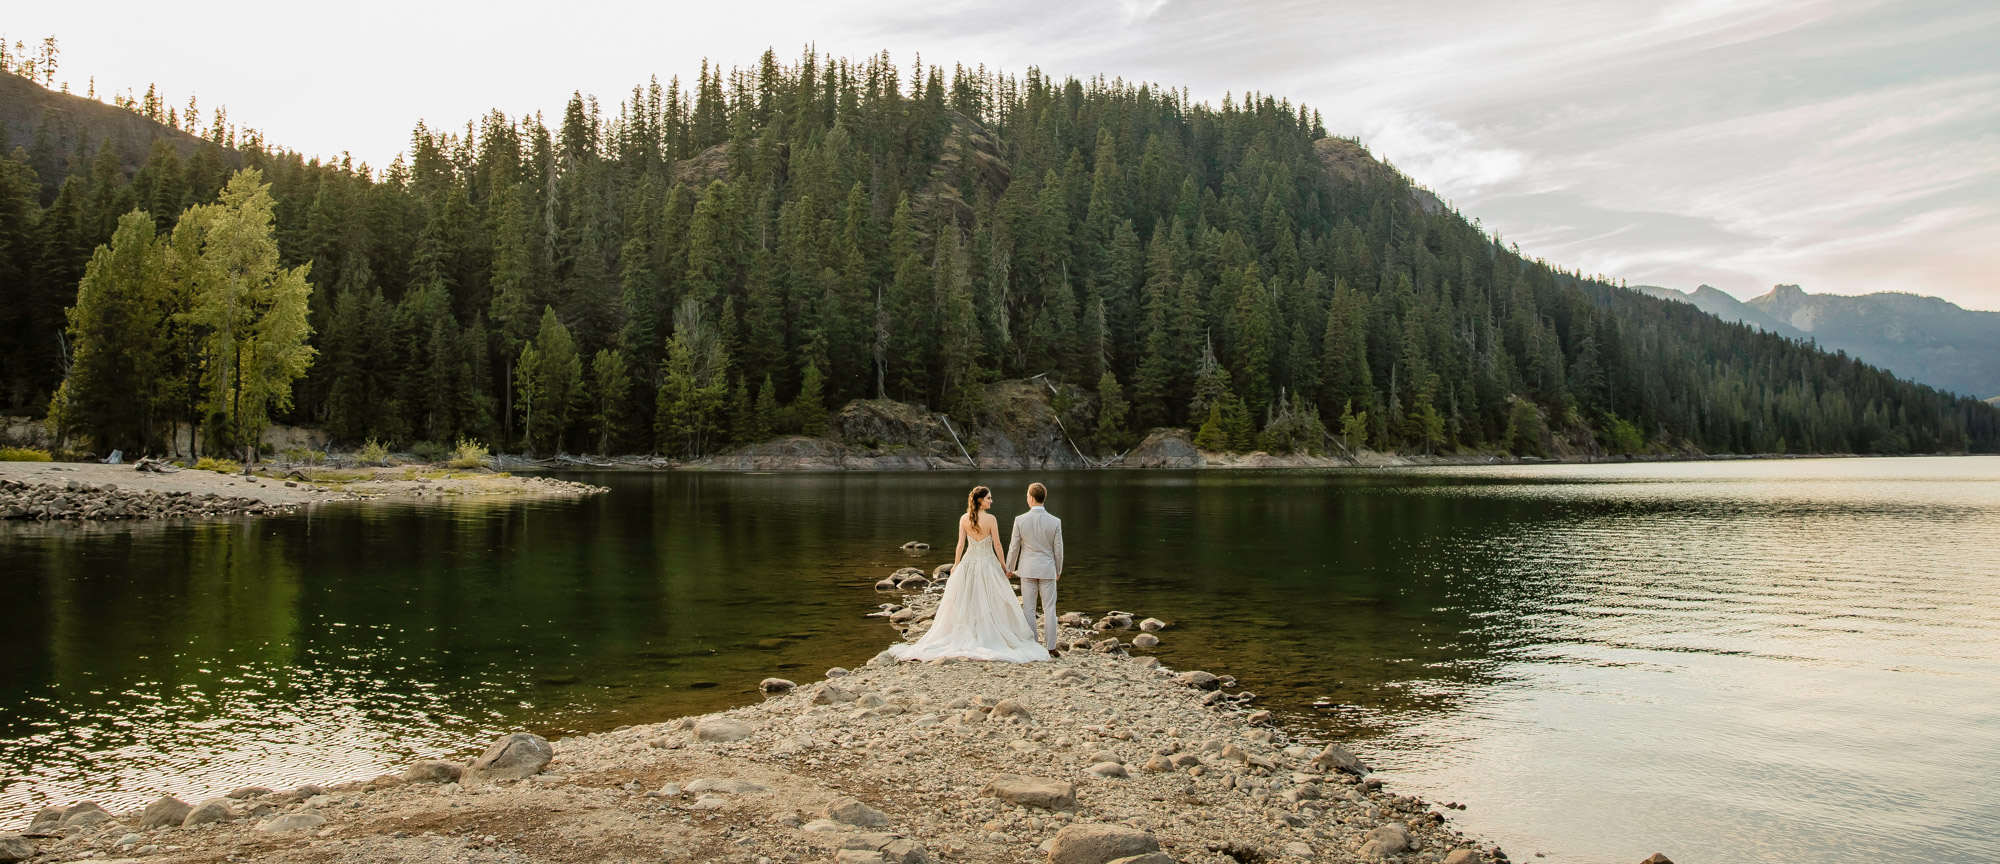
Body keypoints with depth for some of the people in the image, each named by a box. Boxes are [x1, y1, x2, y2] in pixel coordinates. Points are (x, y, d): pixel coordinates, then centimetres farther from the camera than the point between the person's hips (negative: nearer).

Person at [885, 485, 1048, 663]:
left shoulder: (964, 519, -3)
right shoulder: (991, 519, -13)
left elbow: (961, 544, 0)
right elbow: (997, 545, -9)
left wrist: (955, 564, 11)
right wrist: (1003, 565, 2)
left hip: (968, 563, 4)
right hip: (988, 563, -4)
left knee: (965, 603, 11)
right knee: (989, 603, 5)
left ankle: (965, 637, 15)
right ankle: (989, 638, 6)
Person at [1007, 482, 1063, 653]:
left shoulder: (1020, 520, -10)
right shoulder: (1055, 522, -8)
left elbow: (1014, 547, -3)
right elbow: (1058, 550, -2)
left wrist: (1009, 568, 11)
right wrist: (1058, 570, 13)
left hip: (1027, 569, 0)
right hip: (1047, 570, 0)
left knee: (1028, 608, 7)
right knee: (1049, 609, 6)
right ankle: (1050, 646, 6)